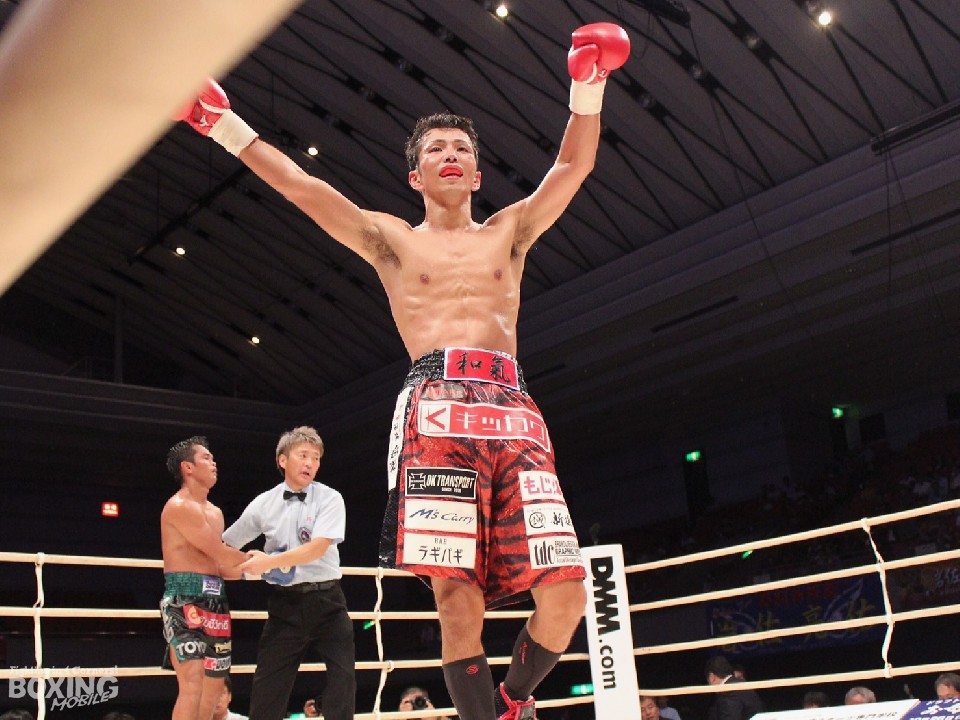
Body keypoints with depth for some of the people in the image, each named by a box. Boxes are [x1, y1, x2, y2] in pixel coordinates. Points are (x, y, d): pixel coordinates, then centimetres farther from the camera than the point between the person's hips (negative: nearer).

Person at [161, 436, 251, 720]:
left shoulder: (215, 512, 20)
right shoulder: (179, 506, -9)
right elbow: (220, 553, -11)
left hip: (215, 600, 9)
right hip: (185, 599, -9)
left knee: (214, 685, 10)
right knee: (192, 685, -18)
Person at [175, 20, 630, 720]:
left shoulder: (509, 232, 26)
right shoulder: (392, 239, 21)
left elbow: (575, 164, 16)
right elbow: (298, 184, 15)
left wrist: (589, 84, 3)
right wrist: (222, 122, 10)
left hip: (515, 414, 2)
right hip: (437, 409, -2)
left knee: (564, 596, -8)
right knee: (458, 599, -14)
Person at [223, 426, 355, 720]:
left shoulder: (330, 499, -4)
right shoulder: (263, 504, 3)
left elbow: (318, 547, -17)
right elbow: (225, 545, 16)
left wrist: (270, 562, -20)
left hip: (326, 600, -1)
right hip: (285, 603, 2)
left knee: (343, 682, -2)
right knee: (267, 687, 2)